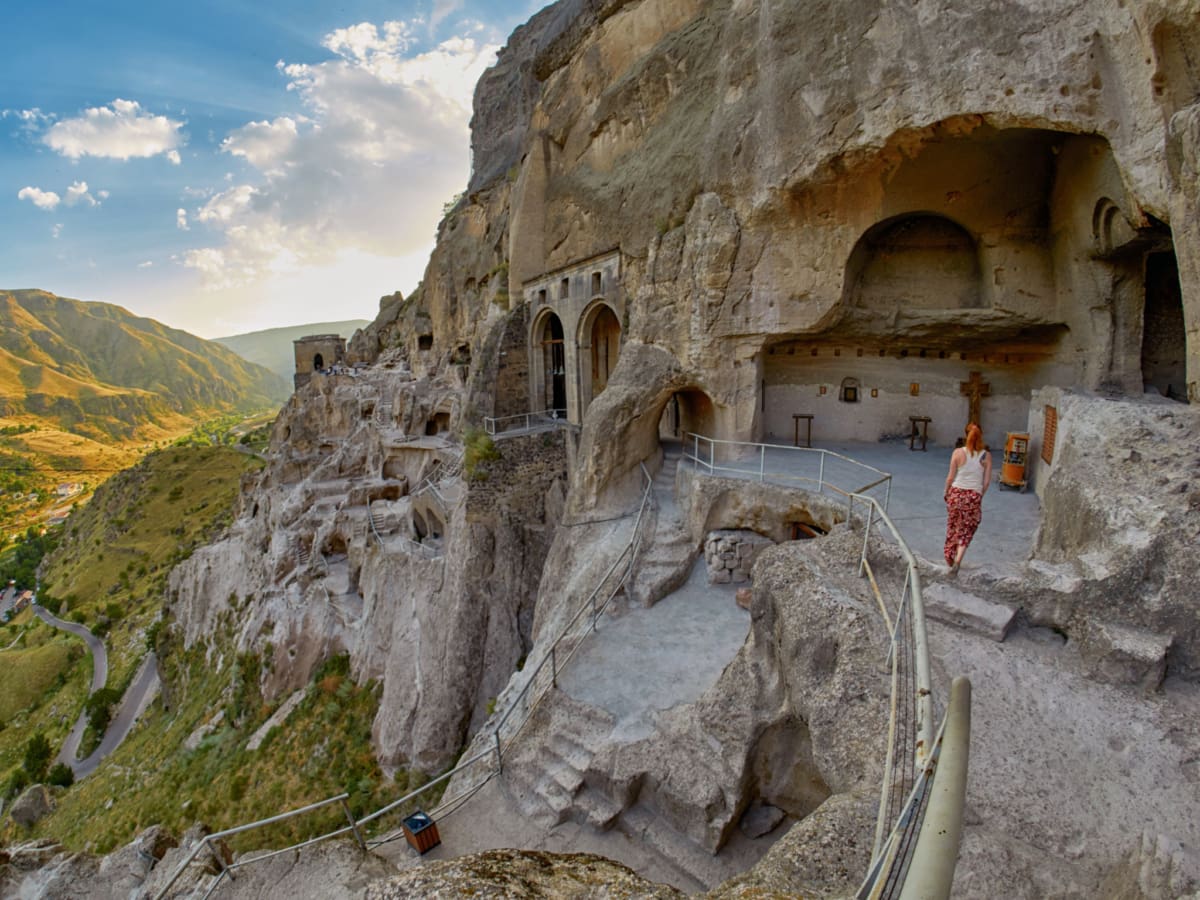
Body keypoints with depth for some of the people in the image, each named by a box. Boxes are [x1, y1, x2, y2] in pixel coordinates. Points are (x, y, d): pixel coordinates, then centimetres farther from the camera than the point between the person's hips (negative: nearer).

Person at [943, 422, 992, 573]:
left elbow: (951, 477, -6)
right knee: (966, 531, 10)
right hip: (974, 496, 0)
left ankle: (949, 557, 30)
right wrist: (980, 495, 14)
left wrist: (946, 492, 10)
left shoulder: (958, 453, -10)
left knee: (953, 527, 19)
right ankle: (957, 561, -3)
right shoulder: (986, 456, -6)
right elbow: (987, 481, -2)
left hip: (956, 493, 0)